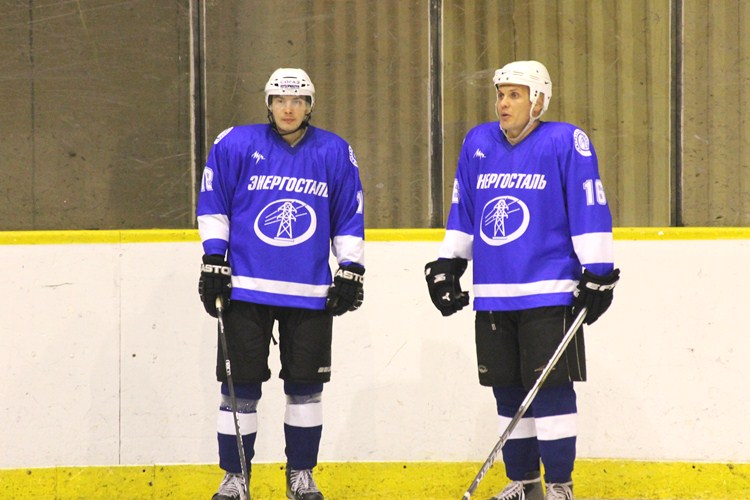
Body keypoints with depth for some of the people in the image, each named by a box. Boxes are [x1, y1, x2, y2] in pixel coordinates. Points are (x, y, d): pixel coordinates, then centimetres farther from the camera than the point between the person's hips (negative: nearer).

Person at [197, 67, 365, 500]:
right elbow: (213, 205, 4)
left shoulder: (335, 153, 6)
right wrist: (214, 260, -1)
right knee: (241, 385, -1)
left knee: (306, 384, 5)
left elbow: (349, 218, 12)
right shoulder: (236, 145, 0)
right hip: (246, 286, -2)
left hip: (311, 293, 2)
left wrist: (351, 271, 7)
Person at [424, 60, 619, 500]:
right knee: (509, 391, 10)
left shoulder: (565, 142, -6)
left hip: (549, 294, -6)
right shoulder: (478, 143, 11)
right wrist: (446, 266, 19)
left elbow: (590, 210, -8)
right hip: (493, 295, 6)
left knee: (551, 388, -6)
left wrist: (598, 274, -11)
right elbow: (461, 213, 20)